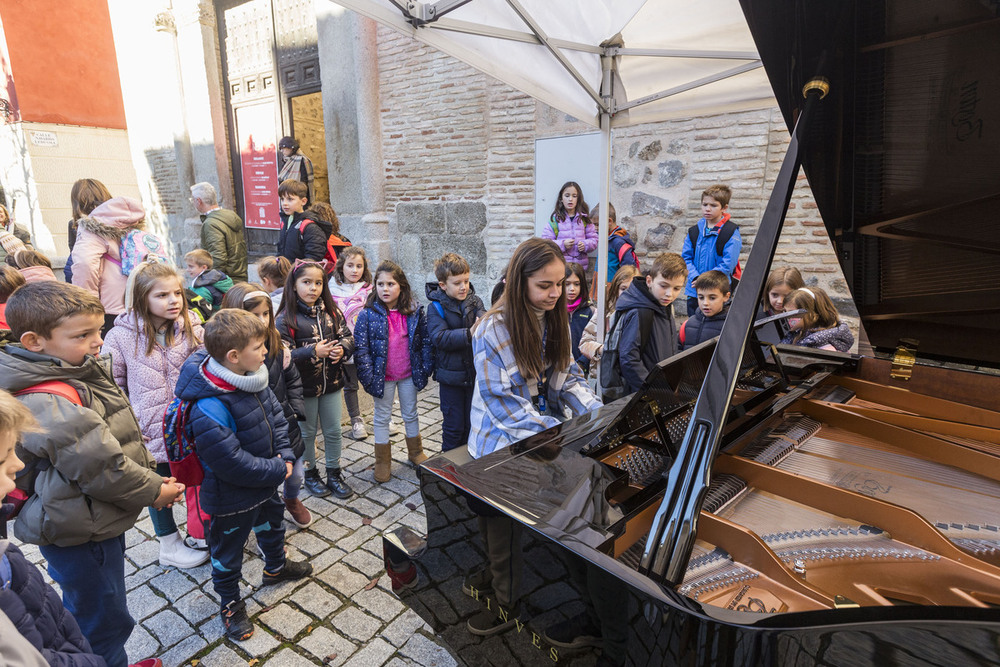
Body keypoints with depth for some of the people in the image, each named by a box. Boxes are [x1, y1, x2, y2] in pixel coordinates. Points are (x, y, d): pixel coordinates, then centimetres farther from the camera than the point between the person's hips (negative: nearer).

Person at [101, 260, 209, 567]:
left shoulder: (191, 330, -6)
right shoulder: (122, 336, -12)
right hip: (151, 432, -2)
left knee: (196, 482, 16)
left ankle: (200, 535, 41)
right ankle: (170, 545, 40)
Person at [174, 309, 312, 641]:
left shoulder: (253, 378, -10)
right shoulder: (208, 408, -36)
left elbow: (276, 417, 2)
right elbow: (230, 461, -33)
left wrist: (284, 456, -10)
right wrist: (277, 471, -22)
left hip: (266, 482, 8)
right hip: (232, 496, -8)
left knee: (272, 525, 31)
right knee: (228, 550, 17)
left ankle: (276, 567, 60)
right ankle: (230, 604, 42)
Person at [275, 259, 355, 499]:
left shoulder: (332, 311, 1)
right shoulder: (285, 319, -13)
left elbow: (348, 336, 5)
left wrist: (341, 349, -17)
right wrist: (314, 352, -26)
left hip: (331, 382, 4)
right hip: (304, 387, -3)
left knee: (334, 431, 14)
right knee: (307, 433, 14)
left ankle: (334, 474, 30)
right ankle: (310, 473, 34)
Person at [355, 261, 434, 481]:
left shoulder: (415, 311, -6)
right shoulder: (368, 314, -13)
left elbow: (426, 340, 0)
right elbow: (361, 348, -12)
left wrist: (426, 368, -4)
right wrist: (368, 376, -17)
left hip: (409, 374, 2)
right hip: (382, 376, -2)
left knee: (411, 414, 18)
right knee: (382, 418, 13)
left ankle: (416, 452, 38)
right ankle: (383, 462, 28)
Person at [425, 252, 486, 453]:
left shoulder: (475, 301, 3)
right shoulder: (436, 308, -10)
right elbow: (440, 337, -22)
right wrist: (469, 334, -32)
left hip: (475, 373, 4)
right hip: (451, 375, -4)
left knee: (473, 423, 16)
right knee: (454, 425, 8)